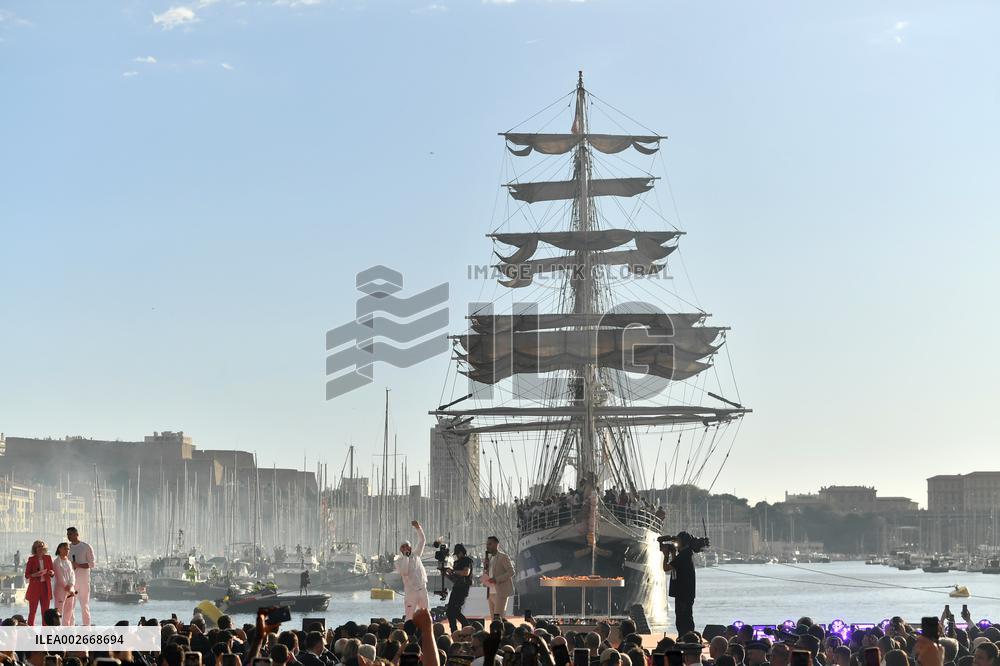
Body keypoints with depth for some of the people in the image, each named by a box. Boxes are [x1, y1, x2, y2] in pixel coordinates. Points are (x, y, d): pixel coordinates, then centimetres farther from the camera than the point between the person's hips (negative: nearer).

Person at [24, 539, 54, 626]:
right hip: (34, 587, -3)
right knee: (32, 611, -2)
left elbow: (52, 573, 14)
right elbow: (26, 575, -1)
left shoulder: (48, 558, 7)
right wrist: (35, 574, -19)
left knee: (45, 611, 4)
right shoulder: (31, 559, -1)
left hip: (46, 587, 3)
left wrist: (52, 573, -9)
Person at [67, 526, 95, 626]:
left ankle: (86, 627, 3)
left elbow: (92, 563, -6)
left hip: (83, 580, -4)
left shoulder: (86, 547, -1)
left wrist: (78, 565, -18)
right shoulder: (67, 547, 12)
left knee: (84, 604, -1)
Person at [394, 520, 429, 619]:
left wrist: (418, 528, -7)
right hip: (410, 592, -4)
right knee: (410, 617, -4)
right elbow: (404, 572, -23)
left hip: (422, 589, 4)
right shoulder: (398, 561, -4)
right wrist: (405, 556, -18)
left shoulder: (415, 555, 9)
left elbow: (422, 540, 7)